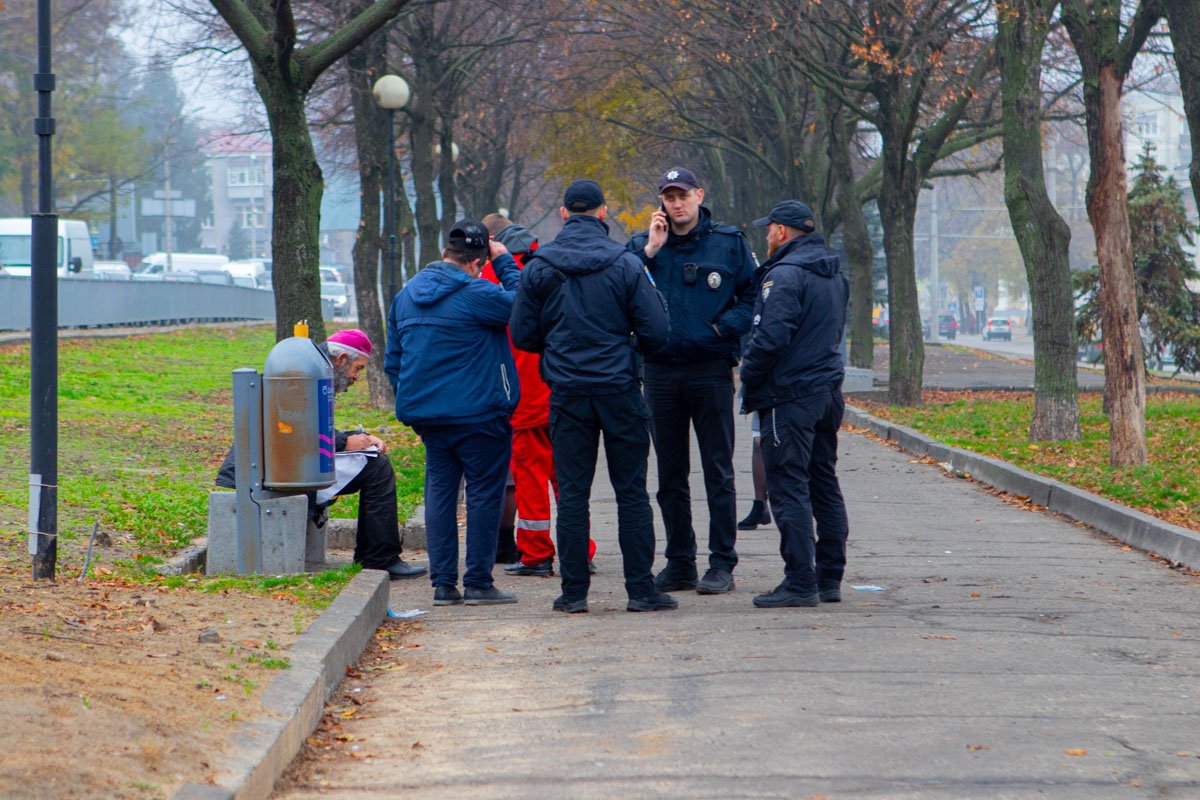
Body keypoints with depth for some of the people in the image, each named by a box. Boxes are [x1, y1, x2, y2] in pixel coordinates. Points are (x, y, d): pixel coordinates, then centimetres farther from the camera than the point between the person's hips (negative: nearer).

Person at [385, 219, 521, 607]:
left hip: (427, 414, 7)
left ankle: (443, 583, 9)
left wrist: (411, 405, 22)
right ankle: (478, 582, 1)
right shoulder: (475, 295, -15)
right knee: (484, 492, 2)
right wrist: (505, 263, -1)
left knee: (439, 492, 11)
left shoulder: (405, 296, 10)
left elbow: (393, 361, 16)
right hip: (477, 414, -7)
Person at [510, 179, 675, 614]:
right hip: (620, 390, -1)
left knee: (571, 493, 5)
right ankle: (640, 589, 2)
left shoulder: (538, 268, 0)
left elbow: (522, 335, 3)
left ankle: (574, 590, 5)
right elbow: (656, 332, -6)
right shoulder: (626, 265, -5)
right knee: (632, 492, 3)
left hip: (567, 394, 1)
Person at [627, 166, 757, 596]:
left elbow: (753, 295, 7)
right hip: (661, 370, 3)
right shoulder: (643, 245, 7)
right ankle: (679, 563, 16)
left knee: (718, 471, -1)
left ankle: (722, 564, 2)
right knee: (670, 474, 8)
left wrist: (724, 326, -8)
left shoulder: (728, 242, 3)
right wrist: (649, 252, -10)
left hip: (711, 369, -3)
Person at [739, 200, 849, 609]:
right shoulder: (834, 275, 15)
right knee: (824, 484, 13)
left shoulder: (785, 275, -15)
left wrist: (749, 377, -6)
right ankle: (829, 578, 16)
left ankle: (800, 582, -10)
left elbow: (771, 337, -22)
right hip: (828, 390, 9)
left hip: (790, 396, -9)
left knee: (788, 487, -7)